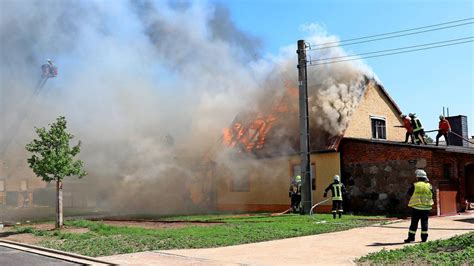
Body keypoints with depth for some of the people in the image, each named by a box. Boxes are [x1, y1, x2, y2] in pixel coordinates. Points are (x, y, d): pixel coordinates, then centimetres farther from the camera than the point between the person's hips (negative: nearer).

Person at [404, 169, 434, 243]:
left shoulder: (415, 185, -8)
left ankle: (411, 238, 3)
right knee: (424, 222, 9)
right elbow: (431, 195, 13)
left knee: (414, 223, 2)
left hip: (416, 207, -2)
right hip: (426, 207, 2)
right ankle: (424, 238, 9)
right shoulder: (429, 186, 1)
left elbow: (409, 192, 2)